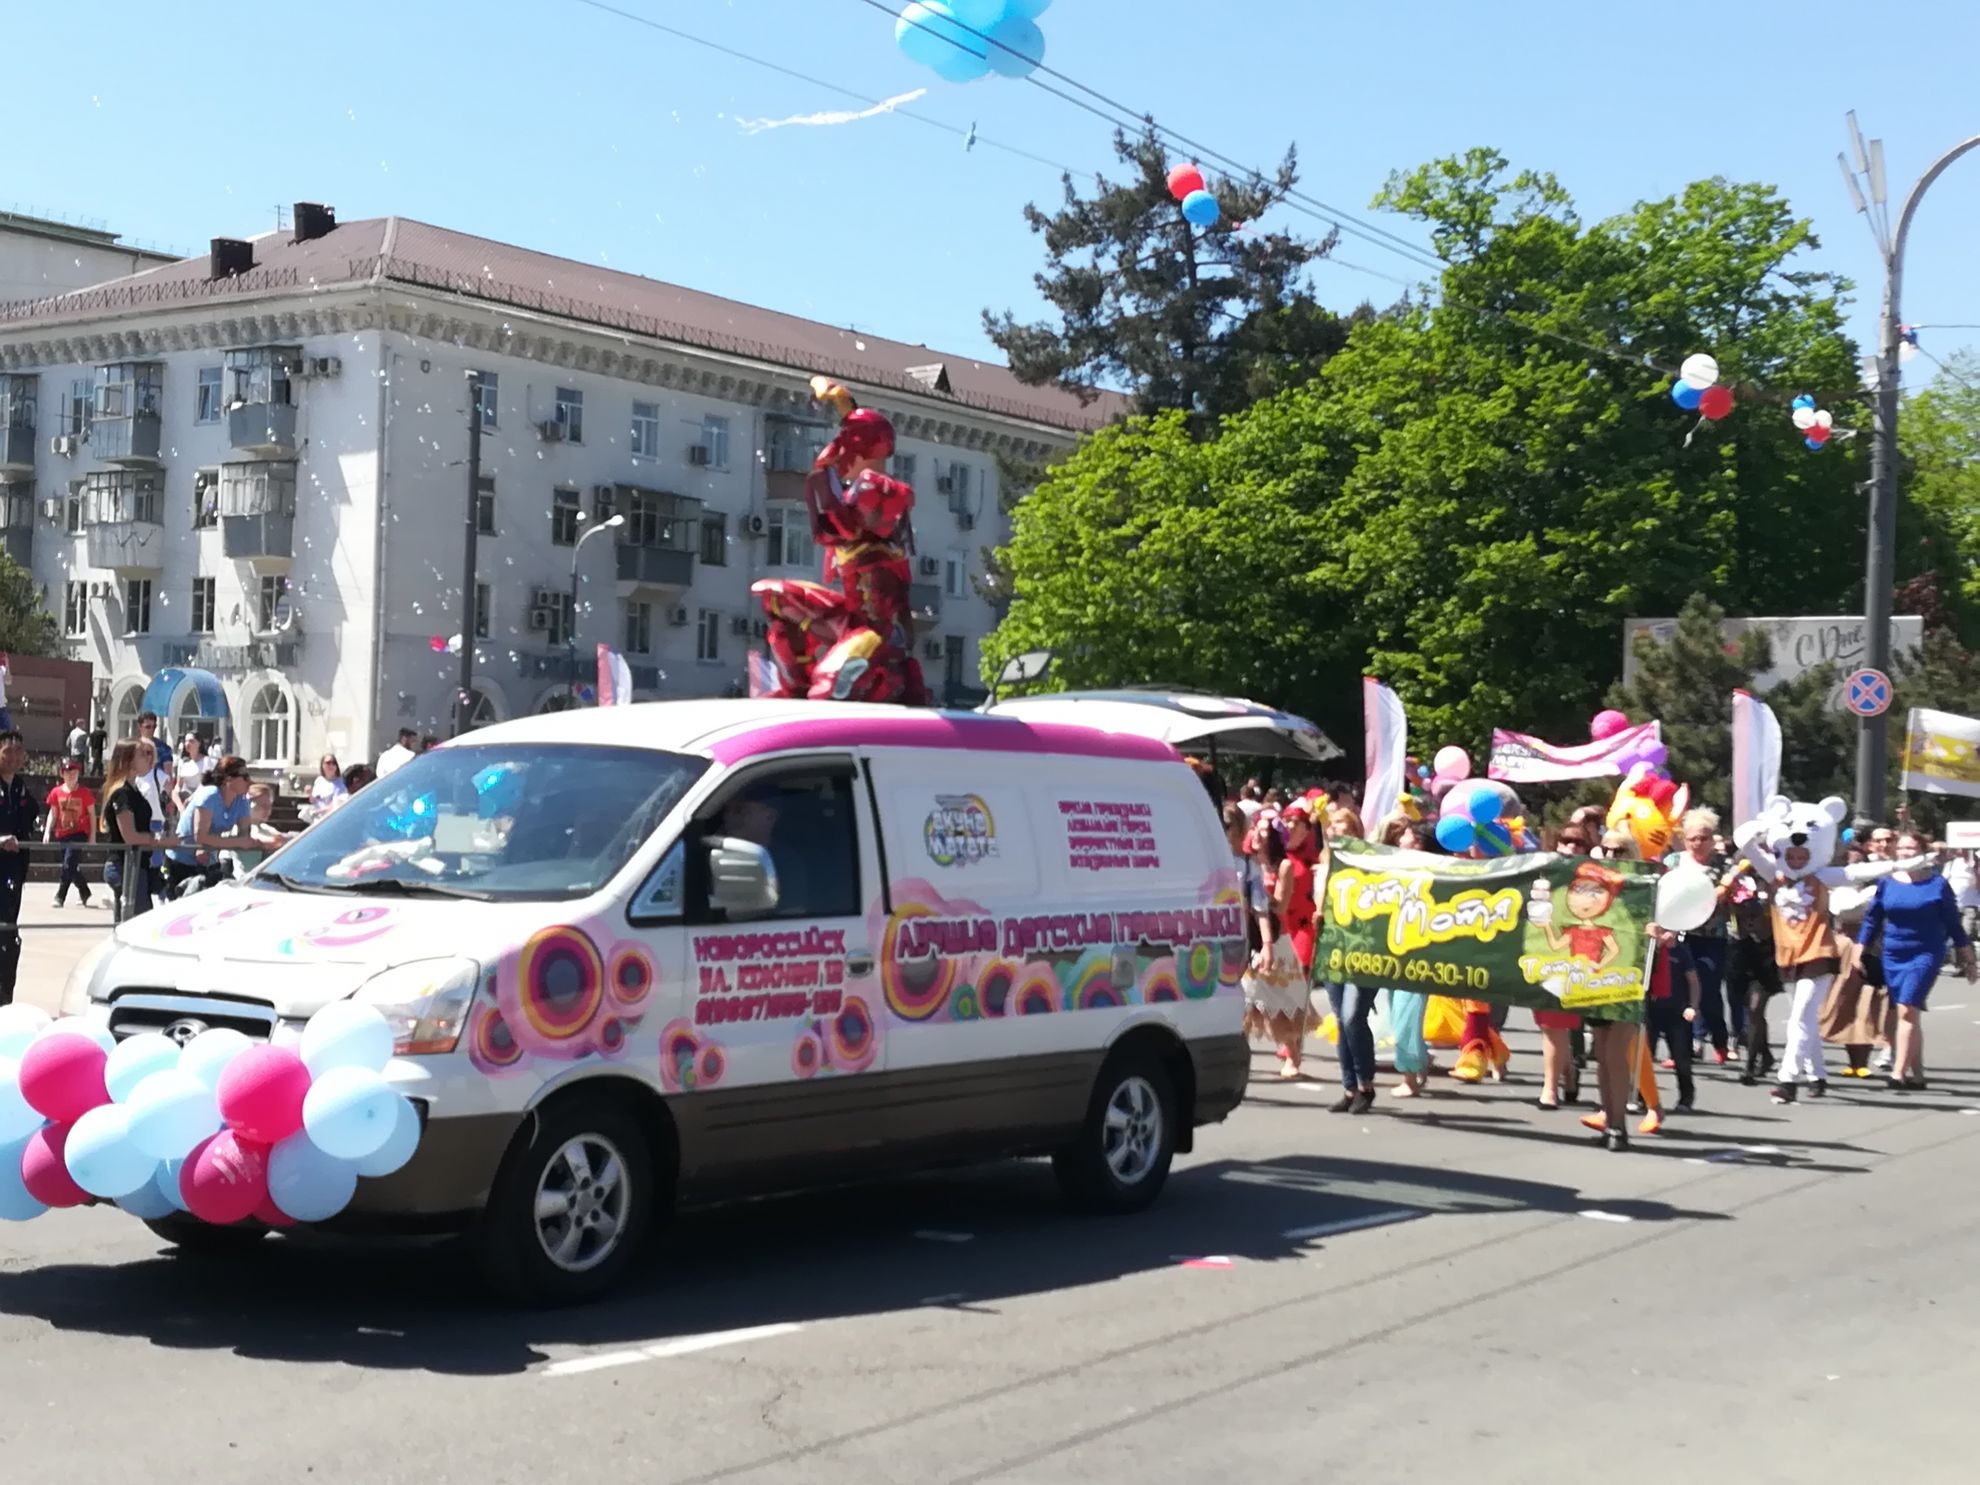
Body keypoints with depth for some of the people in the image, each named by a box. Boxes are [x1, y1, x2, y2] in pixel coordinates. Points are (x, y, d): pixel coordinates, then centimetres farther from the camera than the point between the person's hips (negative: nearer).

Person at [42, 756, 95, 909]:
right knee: (71, 866, 11)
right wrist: (47, 832, -1)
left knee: (69, 863, -16)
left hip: (79, 834, -4)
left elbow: (92, 814, 1)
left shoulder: (84, 793, -4)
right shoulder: (56, 792, 3)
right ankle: (85, 893, 27)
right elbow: (53, 813, 9)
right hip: (62, 835, 4)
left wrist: (92, 836, -2)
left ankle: (60, 897, -13)